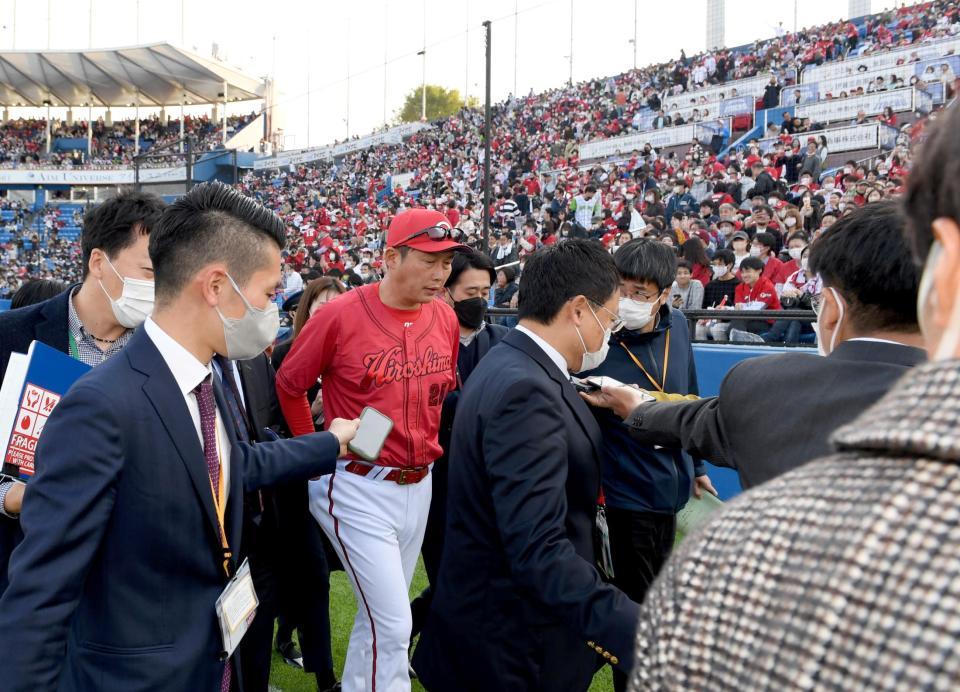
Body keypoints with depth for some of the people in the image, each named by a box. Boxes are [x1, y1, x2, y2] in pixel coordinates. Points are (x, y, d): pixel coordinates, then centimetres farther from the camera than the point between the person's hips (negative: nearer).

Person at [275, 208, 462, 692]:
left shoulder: (445, 318, 1)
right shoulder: (342, 314, -14)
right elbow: (289, 385, -2)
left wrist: (429, 445, 12)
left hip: (419, 486, 6)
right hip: (359, 489, -6)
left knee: (378, 618, 19)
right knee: (393, 625, -6)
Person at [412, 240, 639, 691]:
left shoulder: (511, 365, 5)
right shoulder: (524, 389, -26)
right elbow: (538, 549, -34)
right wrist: (636, 632, -42)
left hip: (494, 610, 10)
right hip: (514, 641, -9)